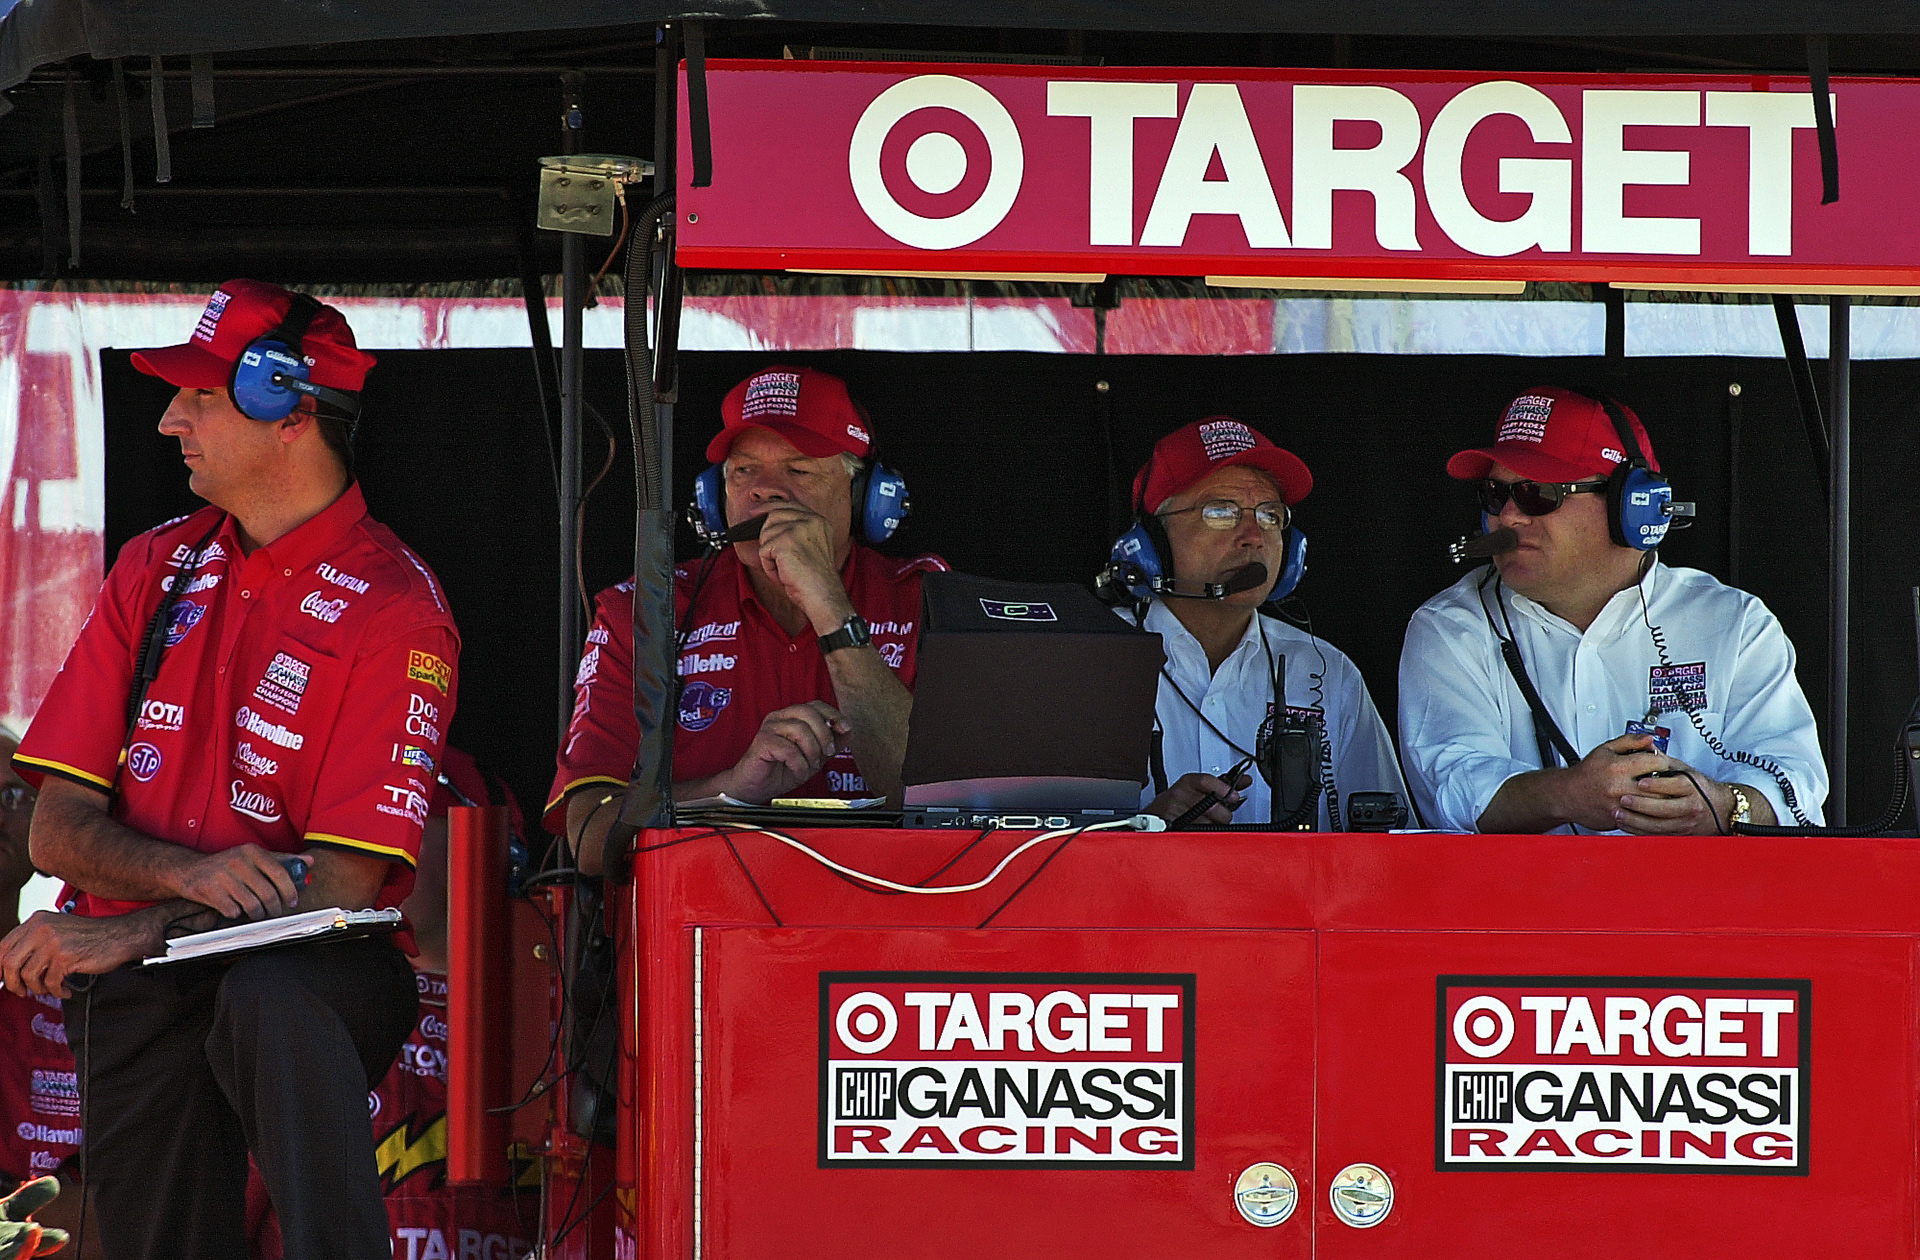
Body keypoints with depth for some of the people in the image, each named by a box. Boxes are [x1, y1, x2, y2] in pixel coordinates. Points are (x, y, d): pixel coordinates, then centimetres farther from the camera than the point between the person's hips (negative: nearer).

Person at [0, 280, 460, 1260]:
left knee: (269, 1001, -38)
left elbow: (345, 881, -11)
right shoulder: (155, 569, 14)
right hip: (140, 990, 5)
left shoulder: (394, 613, -4)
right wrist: (191, 874, -13)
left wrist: (138, 931, -21)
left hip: (319, 968, -5)